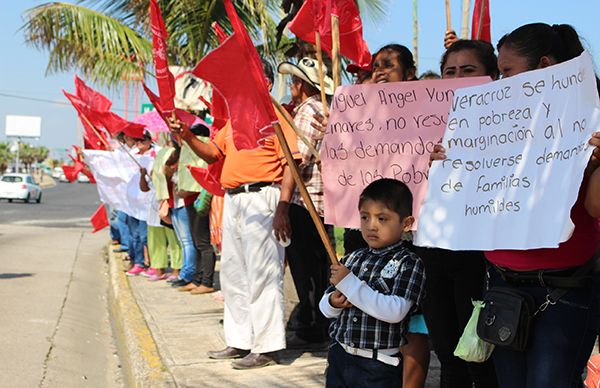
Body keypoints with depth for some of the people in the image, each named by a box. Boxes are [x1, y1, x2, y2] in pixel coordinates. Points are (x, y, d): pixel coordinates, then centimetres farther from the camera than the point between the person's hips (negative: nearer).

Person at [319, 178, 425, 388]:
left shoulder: (409, 264, -8)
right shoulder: (352, 259, 8)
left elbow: (395, 311, -22)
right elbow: (325, 307, 15)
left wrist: (350, 284, -21)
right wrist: (334, 303, -9)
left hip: (378, 366, -5)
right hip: (340, 357, 5)